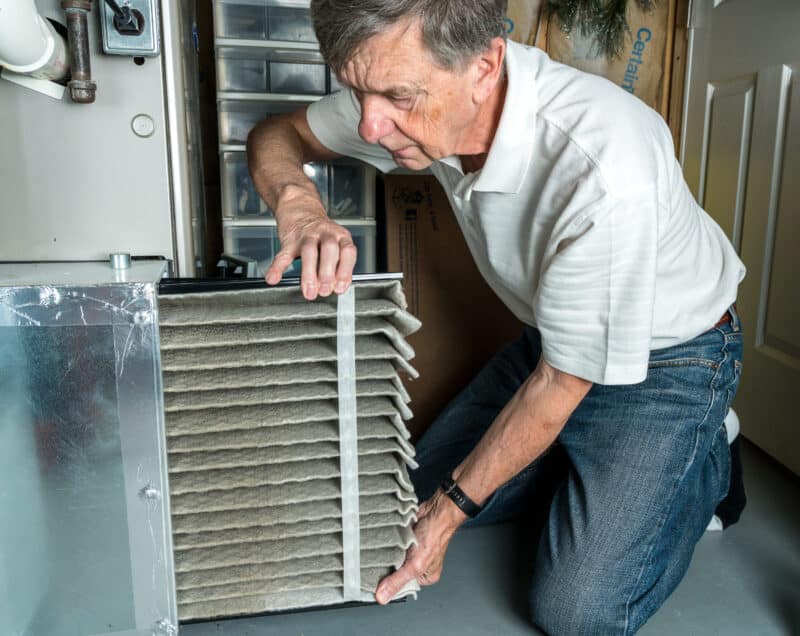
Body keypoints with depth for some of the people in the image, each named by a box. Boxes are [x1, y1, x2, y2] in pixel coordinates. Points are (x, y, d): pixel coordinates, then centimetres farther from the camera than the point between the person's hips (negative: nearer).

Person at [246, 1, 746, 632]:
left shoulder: (604, 175, -38)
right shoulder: (412, 88, -18)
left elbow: (561, 383, -26)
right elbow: (277, 133, -5)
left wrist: (450, 511, -18)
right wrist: (298, 201, -29)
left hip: (665, 355, -6)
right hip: (551, 337, 6)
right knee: (423, 485, 6)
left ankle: (704, 462, 13)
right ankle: (583, 455, 23)